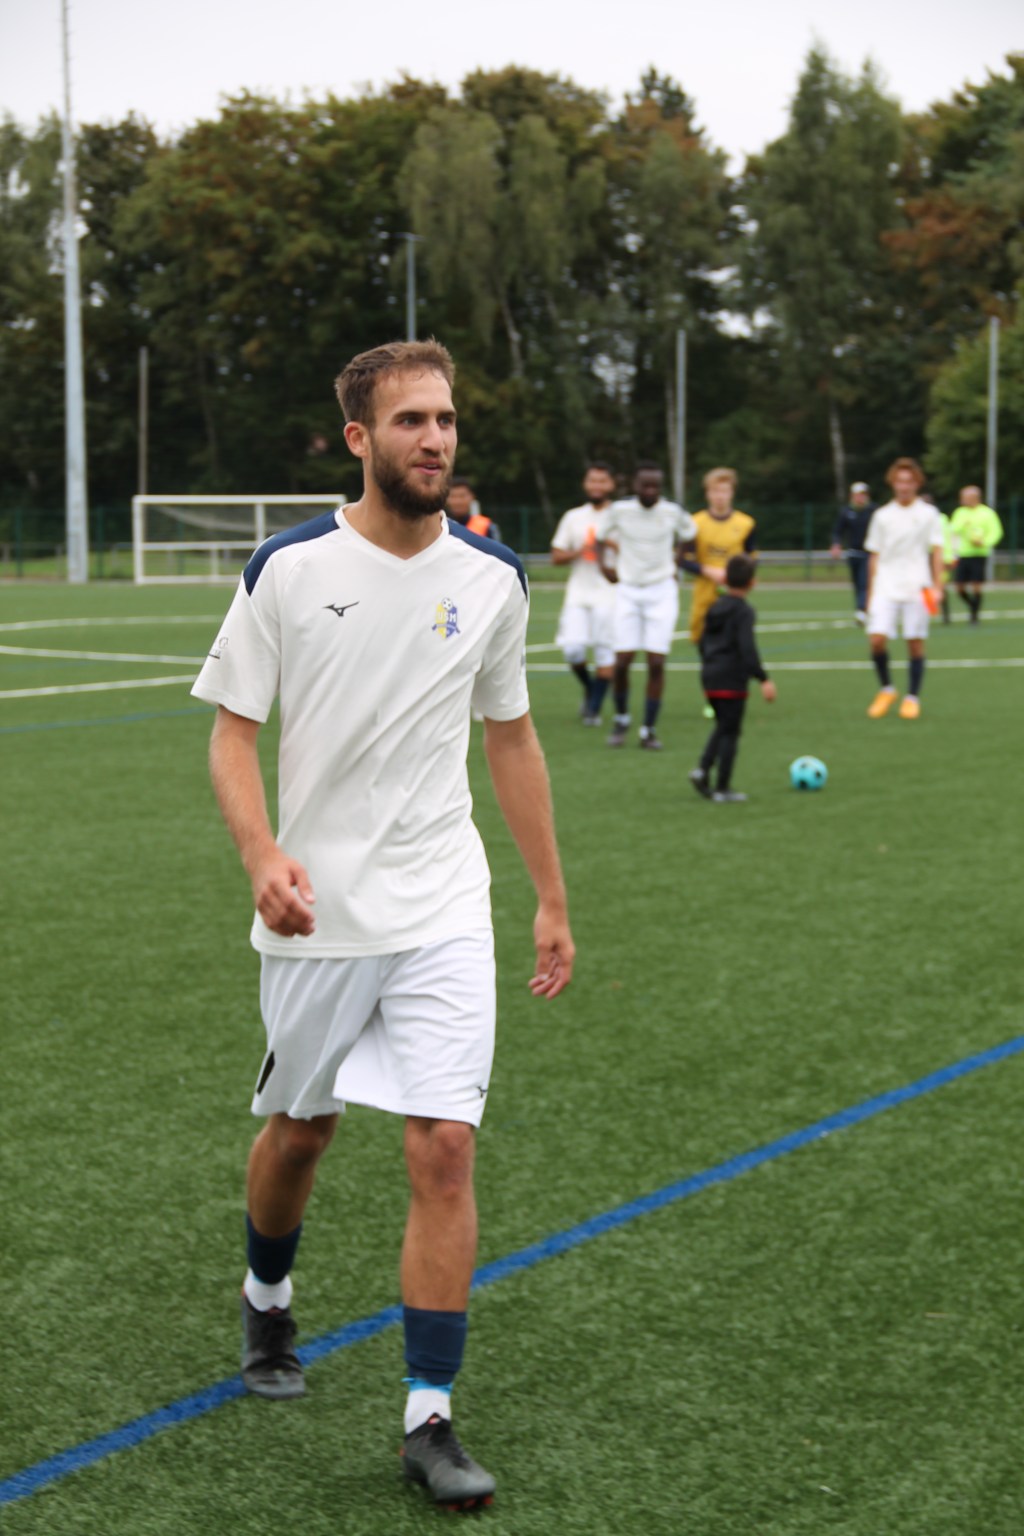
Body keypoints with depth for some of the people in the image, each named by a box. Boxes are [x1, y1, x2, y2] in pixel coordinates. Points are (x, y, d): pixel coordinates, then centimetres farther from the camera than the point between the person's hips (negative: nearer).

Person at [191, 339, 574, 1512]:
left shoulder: (490, 577, 1)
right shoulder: (288, 568, -7)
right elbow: (232, 727, -4)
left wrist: (552, 901, 12)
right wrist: (262, 854, -22)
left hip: (442, 916, 1)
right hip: (317, 916, -1)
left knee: (444, 1151, -9)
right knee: (297, 1130, 15)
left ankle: (429, 1418, 0)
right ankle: (267, 1300, 46)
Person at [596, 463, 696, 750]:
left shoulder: (673, 513, -6)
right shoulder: (619, 510, -7)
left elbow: (688, 533, 15)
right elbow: (601, 538, 9)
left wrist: (675, 564, 7)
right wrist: (603, 563, -9)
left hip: (662, 591, 0)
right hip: (628, 591, 0)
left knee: (656, 662, -6)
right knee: (622, 660, -7)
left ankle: (649, 730, 4)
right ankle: (621, 719, 19)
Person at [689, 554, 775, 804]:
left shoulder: (714, 607, 10)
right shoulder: (744, 611, -13)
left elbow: (703, 641, 18)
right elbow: (747, 648, -22)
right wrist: (763, 679, -21)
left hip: (710, 678, 7)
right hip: (732, 680, -7)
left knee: (723, 727, 21)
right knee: (730, 732, 1)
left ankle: (703, 769, 3)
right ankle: (722, 788, 4)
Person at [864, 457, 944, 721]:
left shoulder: (928, 514, 4)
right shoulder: (882, 516, 8)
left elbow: (936, 552, 3)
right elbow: (874, 557, 12)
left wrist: (937, 587, -7)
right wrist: (870, 594, 10)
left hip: (917, 588, -1)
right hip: (886, 589, 1)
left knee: (915, 643, 0)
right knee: (877, 639, -11)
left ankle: (913, 698, 11)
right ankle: (886, 689, 10)